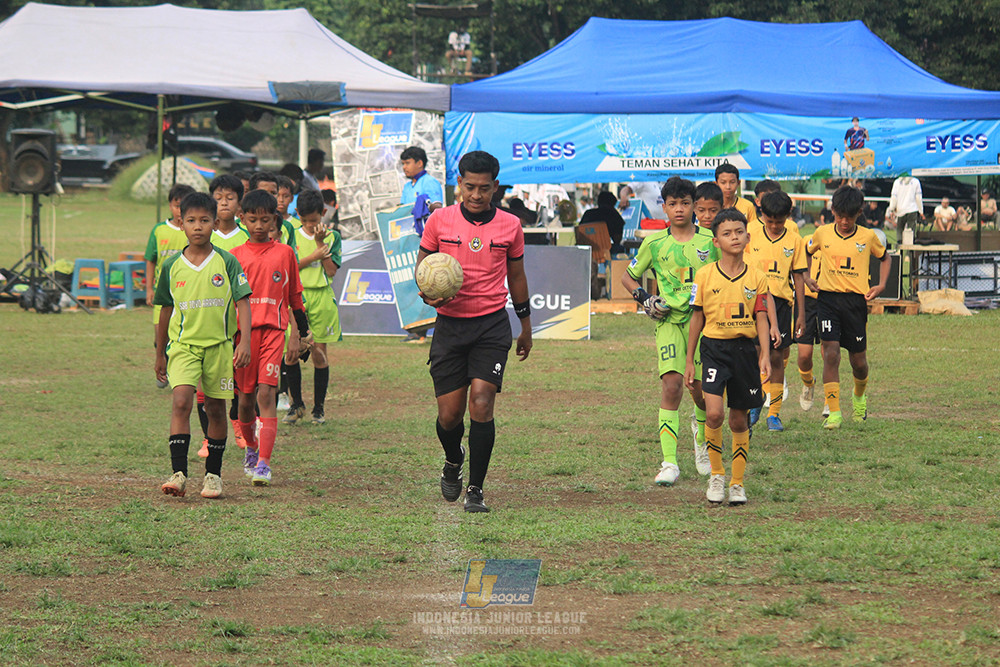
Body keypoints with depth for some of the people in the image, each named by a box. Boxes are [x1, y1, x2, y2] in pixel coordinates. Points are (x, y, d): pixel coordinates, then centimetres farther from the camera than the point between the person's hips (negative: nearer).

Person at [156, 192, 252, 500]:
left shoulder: (227, 263, -2)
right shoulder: (172, 266, 3)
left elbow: (242, 302, -2)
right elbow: (166, 310, 13)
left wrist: (245, 342, -13)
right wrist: (160, 354, 18)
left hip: (219, 344, 0)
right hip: (183, 344, 0)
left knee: (216, 409, 7)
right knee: (181, 402, -17)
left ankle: (213, 474, 20)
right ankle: (179, 472, -21)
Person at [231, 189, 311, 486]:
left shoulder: (285, 253, 7)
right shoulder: (235, 256, 6)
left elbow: (295, 296, 15)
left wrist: (304, 334, 17)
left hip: (273, 330, -1)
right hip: (243, 331, 1)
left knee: (266, 394, -14)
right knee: (246, 397, 8)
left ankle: (263, 463, -18)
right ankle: (251, 449, 34)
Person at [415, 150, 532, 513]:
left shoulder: (510, 225, 3)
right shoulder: (439, 220, 0)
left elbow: (516, 276, 15)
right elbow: (422, 266, 9)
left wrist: (526, 327, 21)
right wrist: (428, 293, -13)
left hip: (492, 324, -1)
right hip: (450, 324, 1)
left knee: (481, 403, -15)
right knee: (449, 414, 1)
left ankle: (475, 490, -6)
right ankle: (453, 461, 36)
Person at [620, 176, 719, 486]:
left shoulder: (710, 241, 4)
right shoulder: (655, 243, 4)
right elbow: (628, 276, 17)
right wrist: (644, 299, 1)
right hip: (670, 321, -1)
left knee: (701, 390, 2)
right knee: (672, 385, -15)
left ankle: (701, 430, 39)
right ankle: (669, 463, -17)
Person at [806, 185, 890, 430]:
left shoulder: (868, 237, 1)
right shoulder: (822, 234, 2)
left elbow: (883, 258, 19)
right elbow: (806, 253, 22)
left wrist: (881, 285, 7)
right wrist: (807, 278, 10)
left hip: (856, 301, 0)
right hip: (828, 299, 0)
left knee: (858, 360, 7)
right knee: (831, 354, -14)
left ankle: (859, 395, 40)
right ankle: (834, 412, -11)